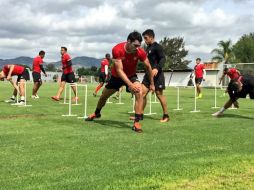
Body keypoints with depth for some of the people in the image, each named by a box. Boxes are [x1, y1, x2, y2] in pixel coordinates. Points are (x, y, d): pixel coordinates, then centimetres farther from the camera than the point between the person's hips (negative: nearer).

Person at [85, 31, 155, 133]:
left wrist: (152, 84, -4)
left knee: (139, 93, -28)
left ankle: (136, 122, -21)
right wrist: (130, 84, -45)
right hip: (116, 76, 0)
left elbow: (148, 67, -10)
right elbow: (119, 70, -35)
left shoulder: (140, 52, -27)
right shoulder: (117, 50, -34)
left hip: (131, 76, 0)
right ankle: (97, 113, 49)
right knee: (103, 96, 17)